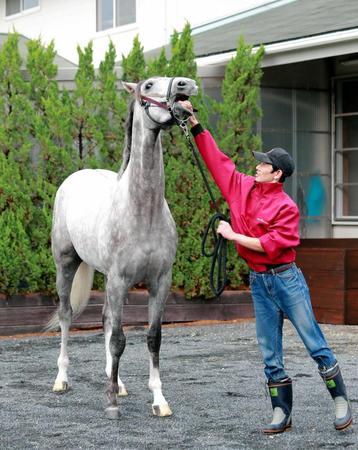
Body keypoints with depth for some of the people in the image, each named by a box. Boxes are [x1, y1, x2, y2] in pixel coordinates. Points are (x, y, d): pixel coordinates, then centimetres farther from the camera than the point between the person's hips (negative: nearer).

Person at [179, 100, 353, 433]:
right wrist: (193, 122, 6)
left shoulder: (286, 207, -12)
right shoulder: (243, 187, 6)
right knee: (269, 352, 6)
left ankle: (341, 402, 9)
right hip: (258, 282, 6)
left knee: (314, 342, -1)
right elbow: (216, 158, 9)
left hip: (286, 279, -6)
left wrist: (233, 235, -16)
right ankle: (281, 413, 12)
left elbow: (271, 244, -21)